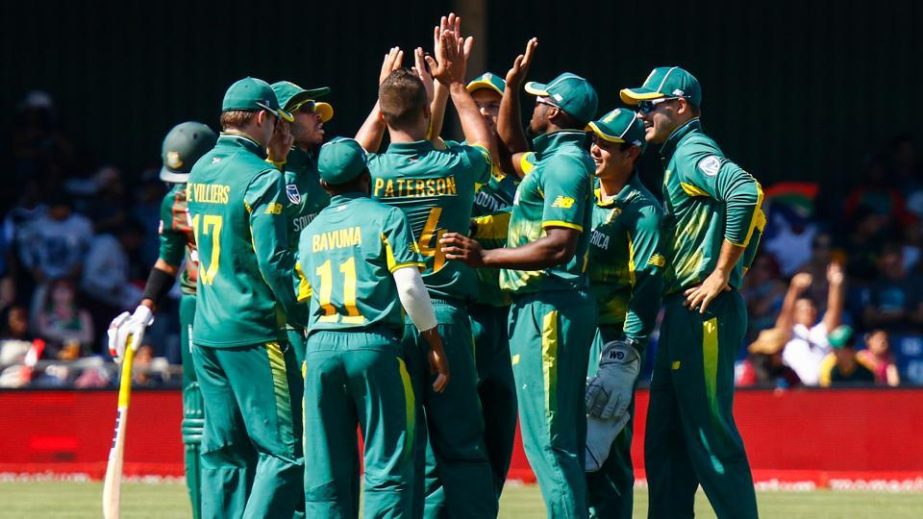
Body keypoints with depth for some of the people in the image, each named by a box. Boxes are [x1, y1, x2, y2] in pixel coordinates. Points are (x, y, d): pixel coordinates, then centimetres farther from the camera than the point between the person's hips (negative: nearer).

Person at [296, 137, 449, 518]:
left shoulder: (310, 232, 18)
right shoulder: (385, 217, 3)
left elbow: (305, 298, 14)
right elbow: (410, 287, -6)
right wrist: (434, 344, -1)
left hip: (320, 346, 4)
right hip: (375, 344, -4)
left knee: (325, 471, 5)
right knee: (387, 464, -4)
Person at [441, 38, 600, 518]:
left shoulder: (564, 164, -14)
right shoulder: (548, 159, 17)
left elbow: (559, 246, -23)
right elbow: (508, 146, 39)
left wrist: (484, 257, -24)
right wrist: (512, 85, 29)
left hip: (548, 310, -11)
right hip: (536, 305, 11)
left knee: (547, 440, -13)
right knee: (565, 438, 11)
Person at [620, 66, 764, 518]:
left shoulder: (693, 154, -10)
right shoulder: (679, 157, 21)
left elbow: (746, 194, -28)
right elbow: (751, 211, 24)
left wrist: (722, 274, -22)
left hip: (703, 312, -11)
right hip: (682, 314, 11)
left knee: (711, 437, -11)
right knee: (664, 442, 11)